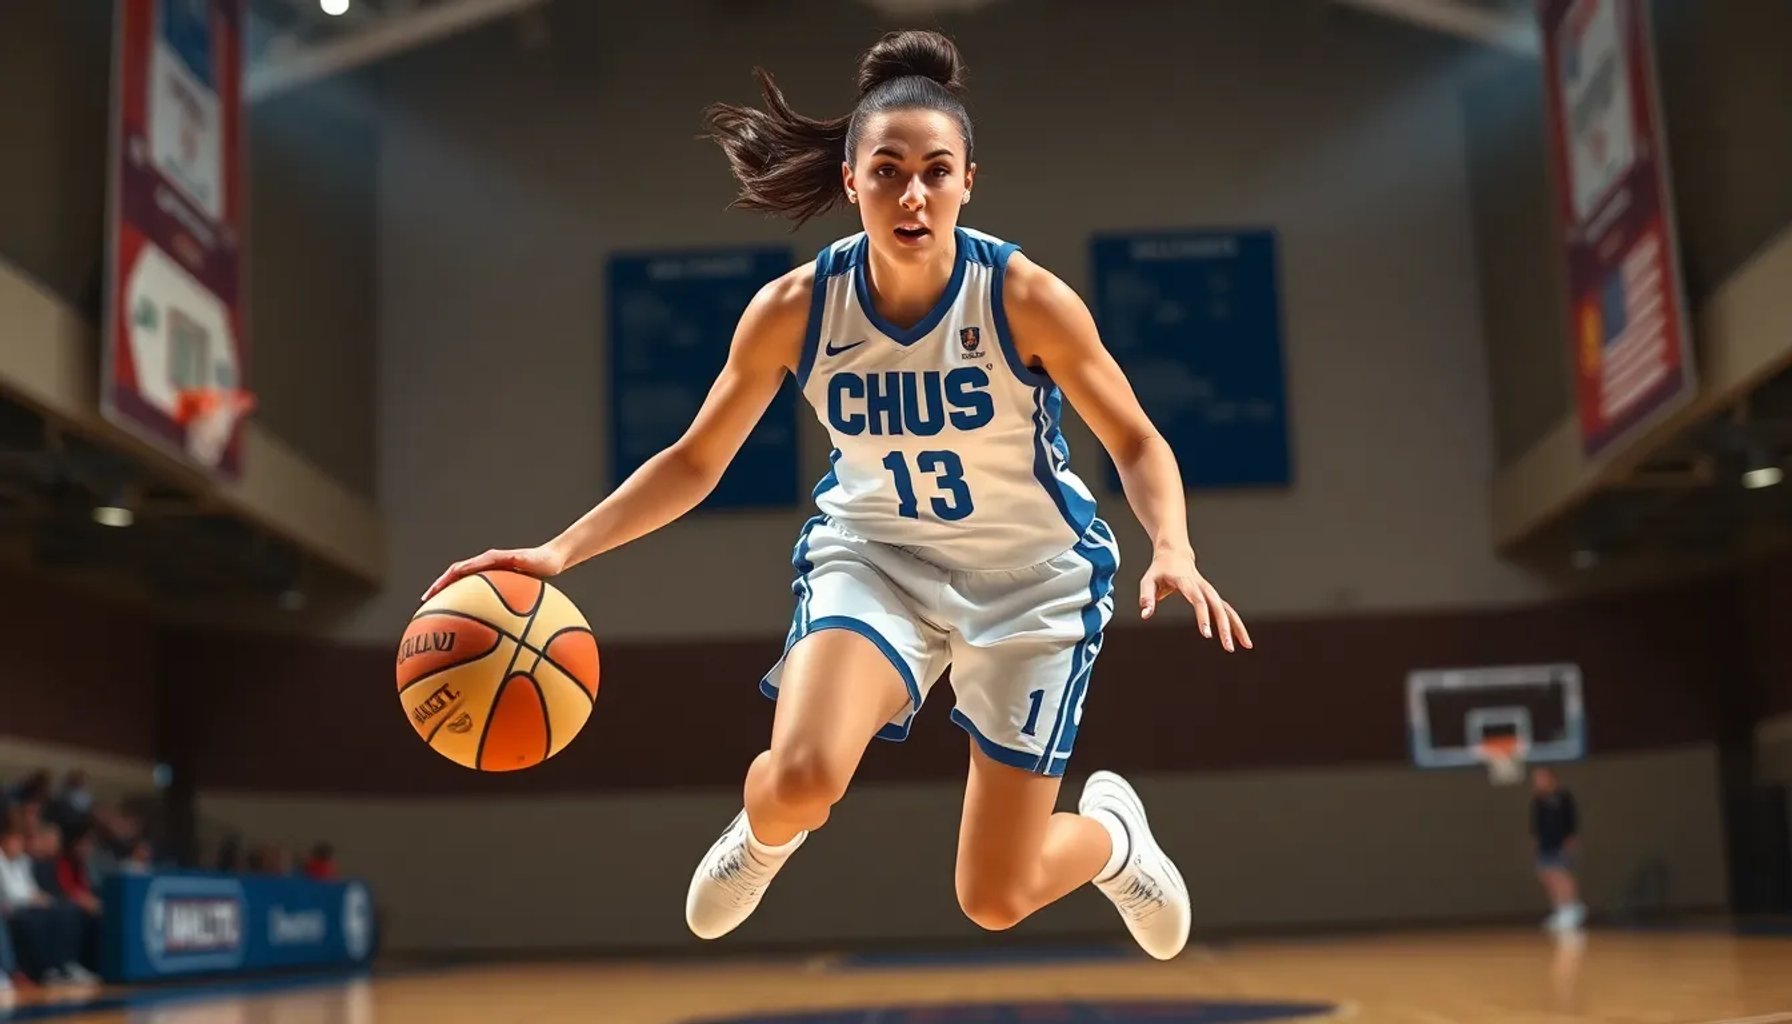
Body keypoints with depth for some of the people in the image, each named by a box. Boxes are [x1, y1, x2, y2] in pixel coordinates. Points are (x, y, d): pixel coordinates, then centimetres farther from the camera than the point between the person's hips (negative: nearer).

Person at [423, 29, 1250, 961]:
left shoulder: (1026, 298, -23)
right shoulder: (793, 308, -17)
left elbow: (1136, 443, -12)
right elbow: (694, 461, -7)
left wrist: (1173, 552, -32)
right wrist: (561, 550, -18)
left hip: (1033, 572, -1)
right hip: (874, 552, 2)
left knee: (995, 899, 0)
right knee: (801, 778, -28)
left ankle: (1112, 829, 38)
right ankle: (764, 834, 13)